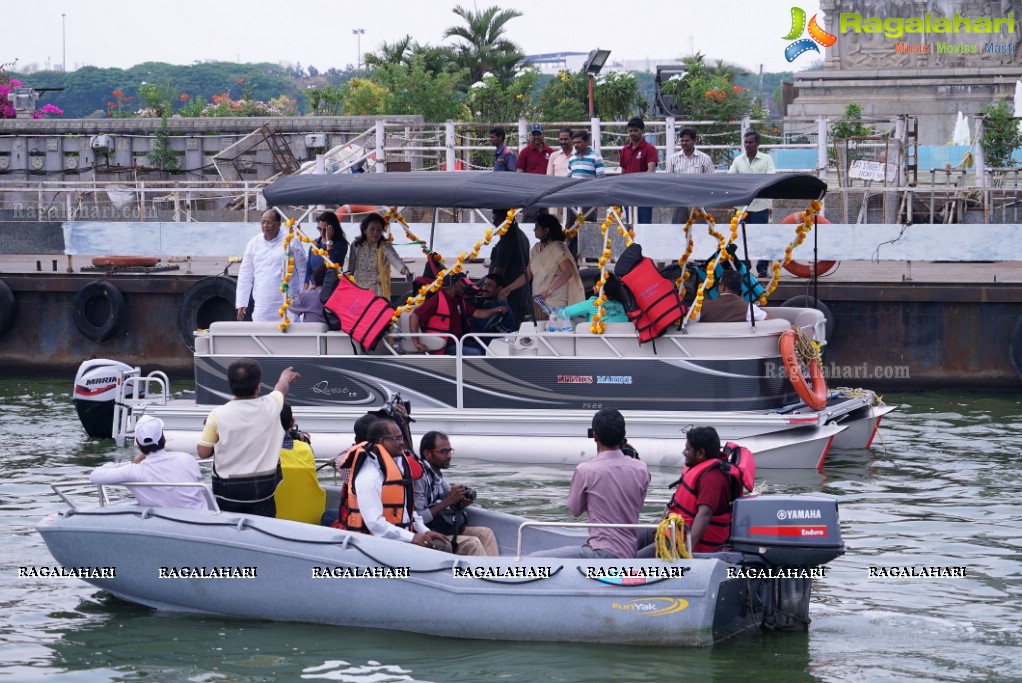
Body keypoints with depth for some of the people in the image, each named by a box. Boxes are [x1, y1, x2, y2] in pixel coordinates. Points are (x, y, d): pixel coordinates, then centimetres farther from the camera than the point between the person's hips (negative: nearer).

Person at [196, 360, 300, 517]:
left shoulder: (218, 415, -12)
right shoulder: (270, 407, -6)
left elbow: (203, 452, -4)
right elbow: (281, 388, 19)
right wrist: (285, 377, 42)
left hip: (228, 489, -1)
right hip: (263, 488, 1)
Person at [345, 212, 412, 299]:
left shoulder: (385, 247, -8)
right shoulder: (356, 246, 3)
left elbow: (395, 260, -28)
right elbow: (350, 268, 12)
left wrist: (404, 269, -49)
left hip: (378, 293, -3)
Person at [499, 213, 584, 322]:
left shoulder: (557, 248, -9)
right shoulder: (536, 249, 13)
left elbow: (568, 272, -20)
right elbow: (528, 275, 17)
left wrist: (549, 291, -23)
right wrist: (508, 289, 12)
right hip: (538, 303, 7)